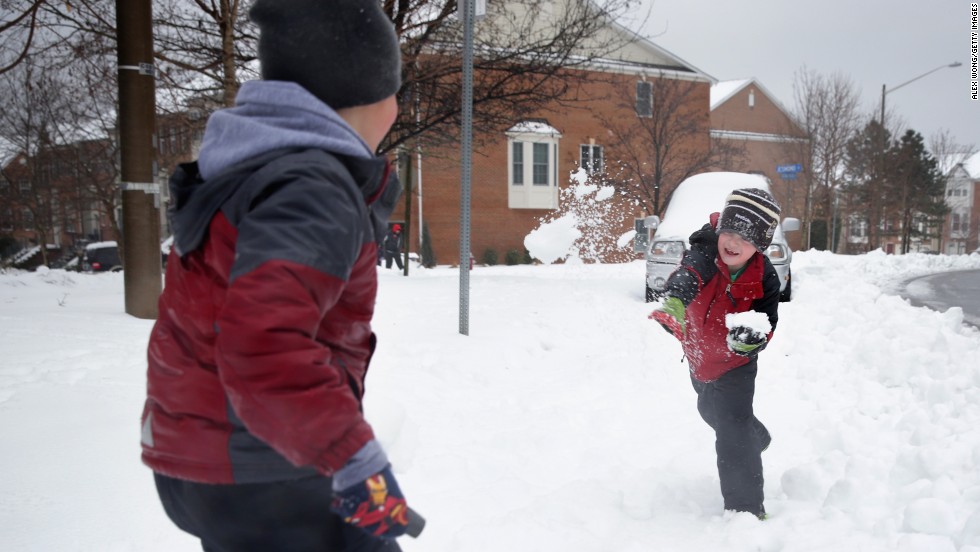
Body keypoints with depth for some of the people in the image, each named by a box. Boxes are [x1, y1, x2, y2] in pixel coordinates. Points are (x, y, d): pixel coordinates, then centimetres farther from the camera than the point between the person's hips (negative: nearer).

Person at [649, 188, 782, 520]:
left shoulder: (764, 278, -27)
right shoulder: (705, 255, -31)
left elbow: (766, 322, -26)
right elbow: (687, 275, -52)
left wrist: (751, 339, -50)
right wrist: (673, 303, -74)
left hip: (735, 363, -4)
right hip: (699, 357, 4)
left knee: (732, 432, -15)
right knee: (710, 411, 30)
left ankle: (747, 509, 1)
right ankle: (757, 440, 62)